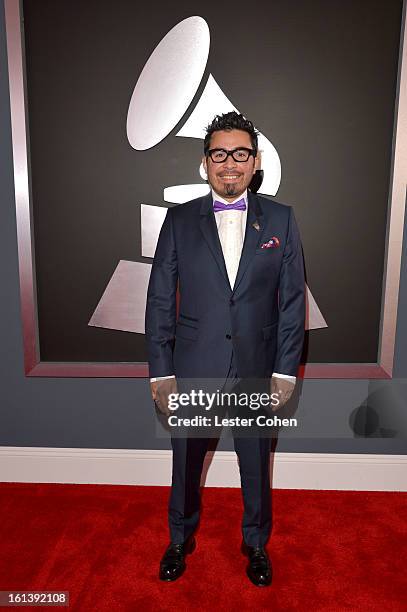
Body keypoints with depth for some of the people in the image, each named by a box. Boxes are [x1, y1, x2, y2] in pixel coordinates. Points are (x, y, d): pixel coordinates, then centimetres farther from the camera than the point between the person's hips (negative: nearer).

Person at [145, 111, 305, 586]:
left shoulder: (280, 219, 0)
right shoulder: (179, 219, -1)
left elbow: (292, 300, 0)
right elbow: (160, 300, -2)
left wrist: (286, 370, -4)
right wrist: (160, 372, -5)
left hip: (258, 371, 0)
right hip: (193, 370, 0)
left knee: (256, 465, 18)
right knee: (186, 463, 18)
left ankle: (255, 543, 45)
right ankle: (180, 539, 46)